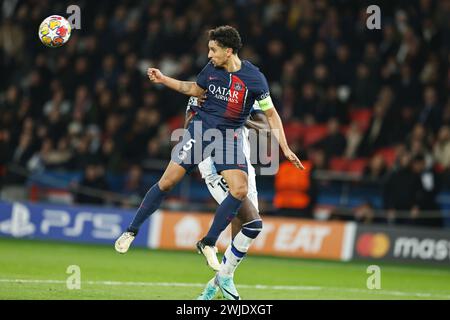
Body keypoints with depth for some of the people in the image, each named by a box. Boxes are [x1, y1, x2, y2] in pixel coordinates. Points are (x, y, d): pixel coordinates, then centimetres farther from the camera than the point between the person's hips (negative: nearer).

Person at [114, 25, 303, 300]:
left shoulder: (254, 78, -12)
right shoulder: (212, 69, -1)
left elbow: (271, 114, -4)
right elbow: (195, 89, 20)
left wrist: (285, 148, -8)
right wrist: (164, 80, 13)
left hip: (230, 136, -2)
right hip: (201, 128, 2)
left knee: (240, 190, -19)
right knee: (168, 181, -6)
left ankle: (208, 243, -4)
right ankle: (132, 231, 6)